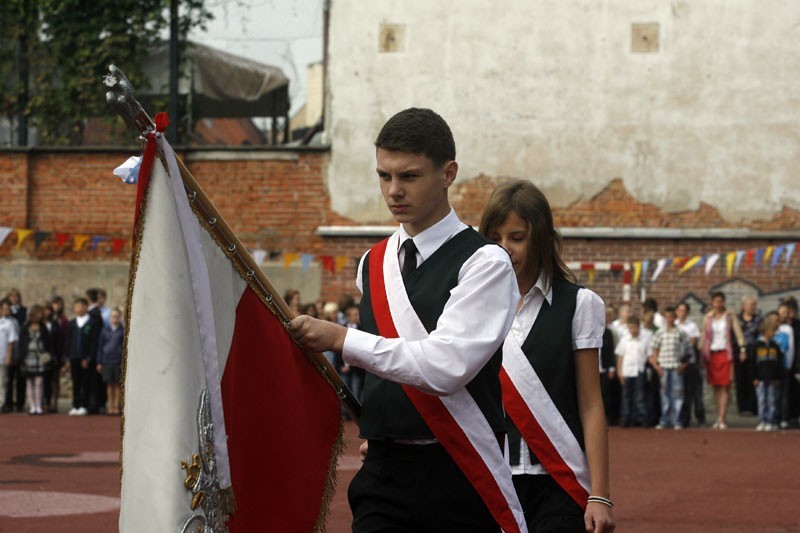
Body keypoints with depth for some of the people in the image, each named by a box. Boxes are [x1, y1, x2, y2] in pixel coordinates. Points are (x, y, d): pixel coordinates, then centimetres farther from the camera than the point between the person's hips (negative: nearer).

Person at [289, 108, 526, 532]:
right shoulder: (372, 266, 14)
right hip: (383, 473, 5)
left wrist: (341, 339, -17)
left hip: (458, 478, -5)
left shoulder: (484, 263, -7)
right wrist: (374, 430, 13)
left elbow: (447, 365, -18)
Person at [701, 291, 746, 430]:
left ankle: (722, 419, -12)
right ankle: (719, 417, 10)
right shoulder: (708, 318, 10)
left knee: (724, 387, -8)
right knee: (716, 387, 5)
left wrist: (742, 348, -11)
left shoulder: (729, 316, 4)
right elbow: (704, 336, 14)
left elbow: (738, 332, 0)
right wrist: (702, 353, 9)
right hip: (712, 354, 3)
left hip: (725, 353, -3)